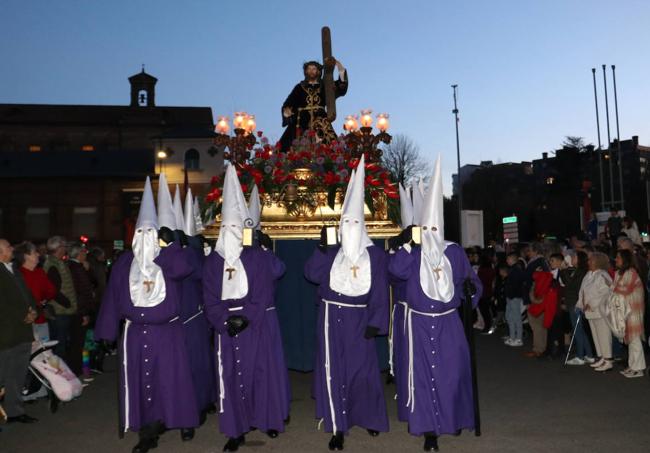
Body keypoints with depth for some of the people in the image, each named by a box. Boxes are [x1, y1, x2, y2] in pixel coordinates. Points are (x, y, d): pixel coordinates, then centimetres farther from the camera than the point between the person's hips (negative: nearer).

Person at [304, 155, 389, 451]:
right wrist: (322, 246, -17)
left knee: (363, 370, 6)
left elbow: (380, 292, -2)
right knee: (334, 371, 2)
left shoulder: (374, 255, 1)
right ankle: (338, 427, 12)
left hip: (359, 320, -1)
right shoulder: (331, 253, 5)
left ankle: (368, 417, 30)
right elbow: (311, 274, -8)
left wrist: (375, 323, -9)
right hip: (332, 319, 1)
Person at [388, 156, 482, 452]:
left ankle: (454, 418, 32)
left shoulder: (454, 252, 2)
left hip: (448, 322, 2)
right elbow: (396, 270, -21)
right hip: (420, 322, -2)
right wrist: (407, 244, -21)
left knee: (453, 371, 8)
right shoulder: (413, 253, -4)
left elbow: (468, 277, 8)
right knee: (424, 373, 0)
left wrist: (472, 286, -14)